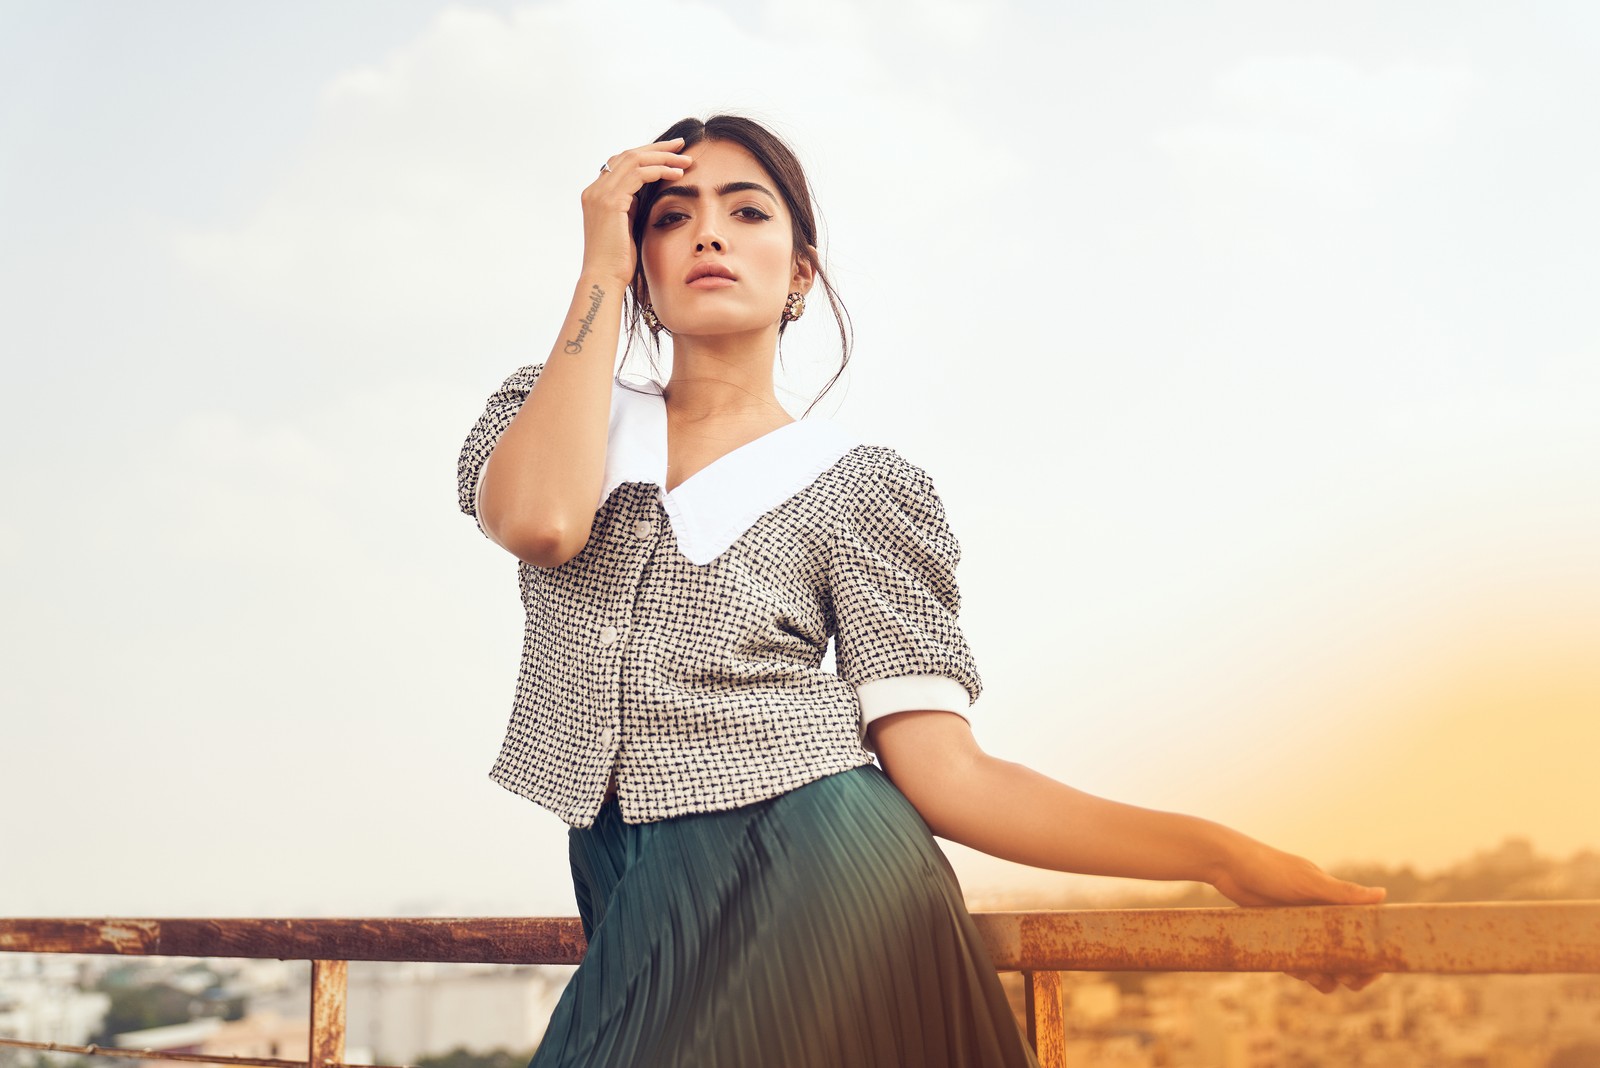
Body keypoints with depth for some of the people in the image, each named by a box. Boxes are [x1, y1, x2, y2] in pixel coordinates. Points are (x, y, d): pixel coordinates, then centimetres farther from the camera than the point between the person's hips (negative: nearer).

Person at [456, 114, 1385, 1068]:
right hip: (645, 913, 3)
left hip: (817, 886, -3)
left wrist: (1225, 856, -17)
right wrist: (600, 265, -6)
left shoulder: (857, 487, 1)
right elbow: (540, 522, -16)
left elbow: (945, 772, -6)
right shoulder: (552, 407, 10)